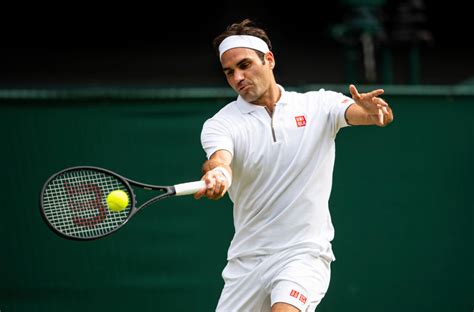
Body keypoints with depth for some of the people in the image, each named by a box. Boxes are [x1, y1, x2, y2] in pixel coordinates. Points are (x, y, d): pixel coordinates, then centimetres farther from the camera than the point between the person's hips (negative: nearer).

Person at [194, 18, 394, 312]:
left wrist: (375, 110, -39)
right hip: (246, 262, 3)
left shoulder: (319, 105, 1)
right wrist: (217, 175, -47)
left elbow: (370, 114, -14)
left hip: (304, 253, -3)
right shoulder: (221, 123, -1)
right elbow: (220, 160, -22)